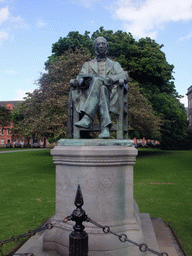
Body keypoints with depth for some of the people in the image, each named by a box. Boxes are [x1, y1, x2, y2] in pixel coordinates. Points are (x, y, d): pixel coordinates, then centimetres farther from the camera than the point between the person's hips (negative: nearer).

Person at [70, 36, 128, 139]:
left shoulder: (114, 64, 29)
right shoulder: (88, 65, 31)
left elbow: (125, 76, 9)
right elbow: (80, 77, 11)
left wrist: (109, 79, -11)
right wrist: (77, 81, -16)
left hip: (110, 94, 0)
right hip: (90, 95, 0)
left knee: (97, 81, -35)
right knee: (100, 86, -37)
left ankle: (87, 118, -49)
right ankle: (105, 128, -52)